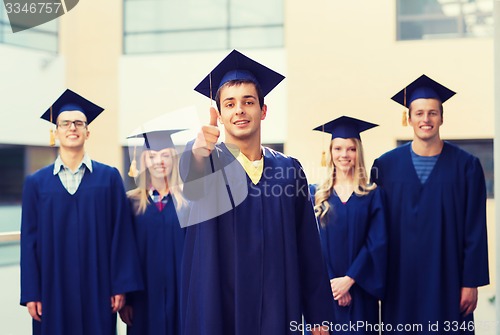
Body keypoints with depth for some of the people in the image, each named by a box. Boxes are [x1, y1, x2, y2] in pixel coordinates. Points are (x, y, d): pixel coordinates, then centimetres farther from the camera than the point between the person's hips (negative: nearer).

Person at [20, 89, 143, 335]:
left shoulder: (109, 177, 4)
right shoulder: (36, 183, 5)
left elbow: (121, 233, 0)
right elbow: (30, 239, 3)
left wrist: (121, 286, -5)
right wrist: (30, 294, -2)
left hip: (98, 289, 0)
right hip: (53, 290, 0)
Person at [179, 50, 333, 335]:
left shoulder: (289, 170, 7)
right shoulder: (210, 161, -1)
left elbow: (308, 248, 6)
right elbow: (193, 184, -27)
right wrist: (197, 153, -50)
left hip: (278, 309, 2)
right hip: (219, 310, -2)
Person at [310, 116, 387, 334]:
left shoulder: (372, 195, 4)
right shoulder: (315, 194, 5)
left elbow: (377, 243, -4)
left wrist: (349, 279, -13)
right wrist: (329, 282, -12)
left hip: (360, 293, 0)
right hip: (322, 290, 0)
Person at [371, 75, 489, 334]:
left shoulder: (466, 166, -1)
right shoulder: (386, 165, 1)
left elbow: (476, 230, -1)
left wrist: (472, 282, -5)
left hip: (447, 280, -1)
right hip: (400, 281, 1)